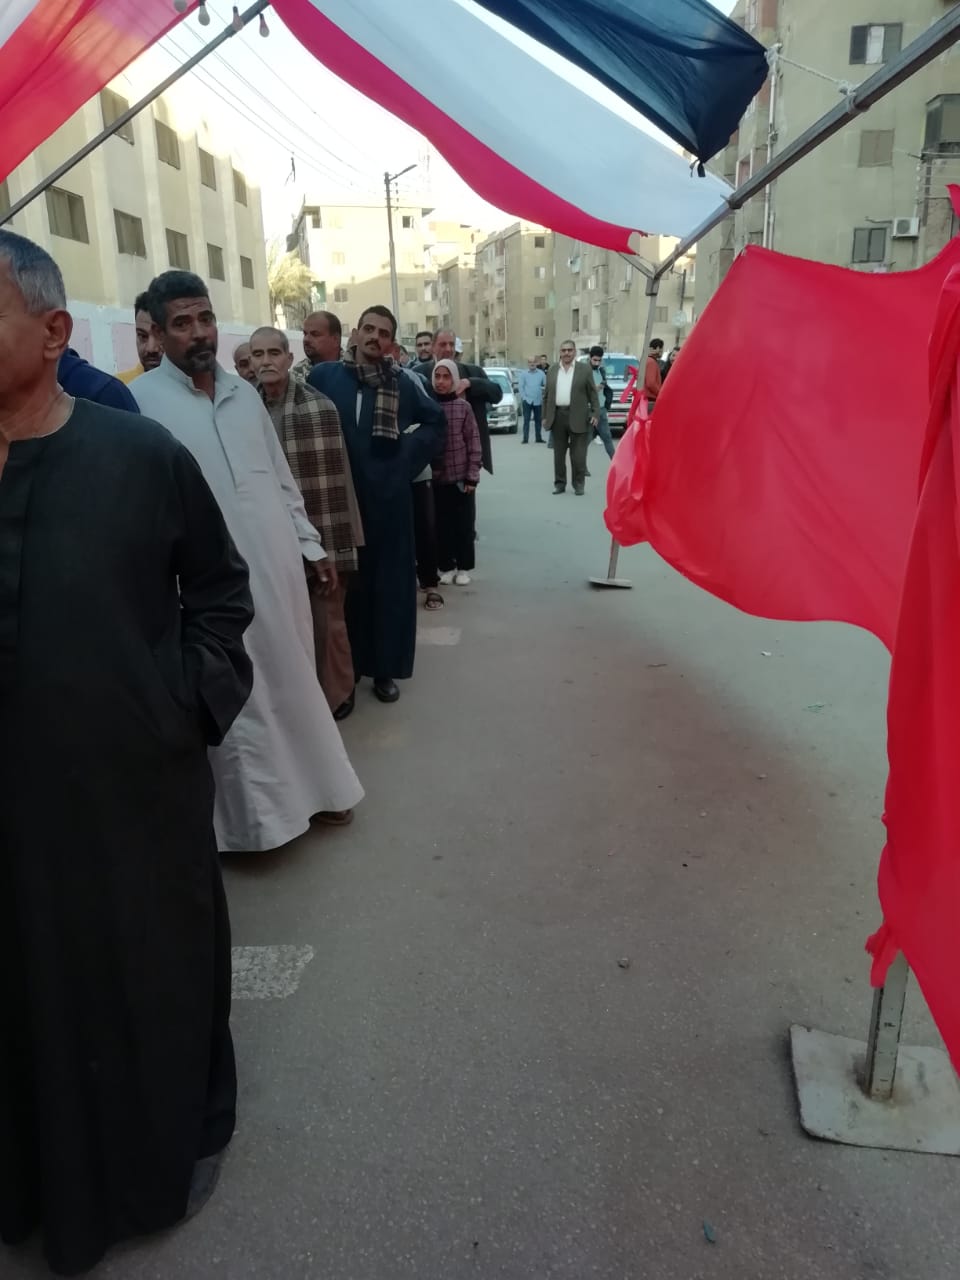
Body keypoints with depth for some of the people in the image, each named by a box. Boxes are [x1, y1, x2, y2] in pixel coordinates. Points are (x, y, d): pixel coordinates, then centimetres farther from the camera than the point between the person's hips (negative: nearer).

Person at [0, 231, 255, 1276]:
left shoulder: (140, 452, -9)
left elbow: (219, 584, 3)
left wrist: (199, 697, -3)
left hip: (139, 782, -1)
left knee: (164, 969, 17)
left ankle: (186, 1133, 46)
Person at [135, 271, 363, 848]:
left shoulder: (243, 391, 10)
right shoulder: (140, 400, -9)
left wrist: (312, 546, 13)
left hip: (278, 568, 6)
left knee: (294, 682, 16)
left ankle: (311, 785, 34)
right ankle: (254, 814, 24)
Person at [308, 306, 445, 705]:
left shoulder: (401, 382, 4)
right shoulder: (324, 376, -1)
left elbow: (436, 422, 15)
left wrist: (410, 455, 4)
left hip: (389, 498, 1)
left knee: (391, 582, 5)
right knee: (347, 582, 6)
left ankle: (386, 668, 17)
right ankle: (347, 666, 19)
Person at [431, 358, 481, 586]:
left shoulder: (463, 407, -4)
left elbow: (474, 444, -3)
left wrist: (472, 476, -7)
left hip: (461, 477, -1)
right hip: (436, 478, 1)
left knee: (464, 525, 6)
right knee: (442, 525, 8)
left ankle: (464, 567, 19)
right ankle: (446, 567, 21)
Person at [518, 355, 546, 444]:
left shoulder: (541, 373, 4)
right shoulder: (524, 373, 2)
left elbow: (546, 385, 2)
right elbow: (521, 387, -1)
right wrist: (523, 397, -9)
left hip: (538, 401, 2)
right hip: (527, 400, -2)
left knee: (538, 420, 9)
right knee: (526, 420, -4)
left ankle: (538, 438, 17)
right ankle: (525, 438, -3)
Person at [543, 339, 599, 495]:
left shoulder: (585, 369, 2)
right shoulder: (552, 371, 12)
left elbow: (593, 394, 1)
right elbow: (547, 395, 13)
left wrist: (595, 413, -7)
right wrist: (545, 416, 8)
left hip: (577, 417, -3)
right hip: (557, 416, 3)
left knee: (578, 455, 1)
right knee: (558, 454, 9)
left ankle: (578, 484, 11)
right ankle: (559, 483, 18)